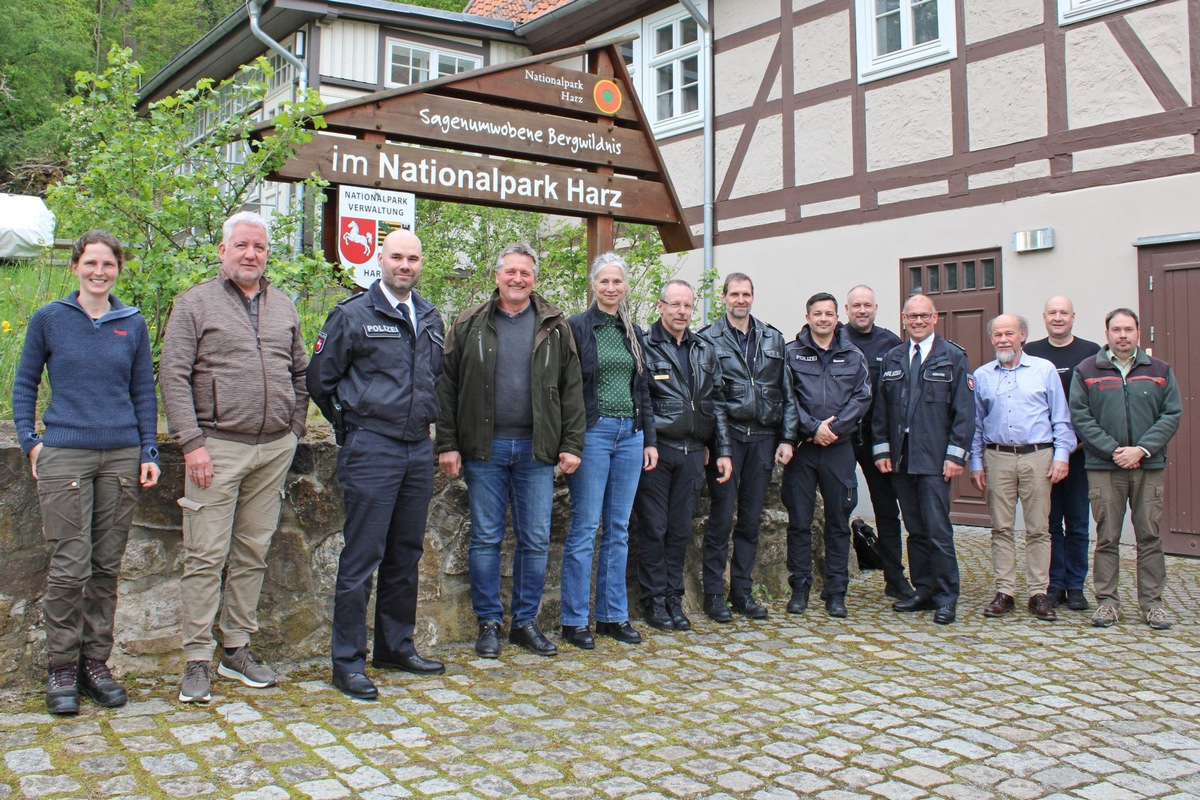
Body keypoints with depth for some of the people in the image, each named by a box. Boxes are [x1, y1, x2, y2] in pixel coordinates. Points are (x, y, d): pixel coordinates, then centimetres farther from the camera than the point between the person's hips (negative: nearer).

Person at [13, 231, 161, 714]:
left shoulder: (132, 324, 9)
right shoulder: (49, 320, 4)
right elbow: (24, 384, 10)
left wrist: (149, 451, 6)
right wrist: (30, 441, 0)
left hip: (121, 457, 2)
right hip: (65, 455, -2)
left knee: (107, 566, 7)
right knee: (70, 567, -5)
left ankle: (96, 662, 18)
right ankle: (62, 668, 9)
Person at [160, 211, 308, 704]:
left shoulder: (283, 307, 14)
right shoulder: (196, 303, 0)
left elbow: (300, 372, 21)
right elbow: (173, 376, -5)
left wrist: (294, 429, 11)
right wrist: (191, 442, -12)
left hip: (274, 449, 5)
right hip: (218, 446, -4)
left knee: (252, 553, 10)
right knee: (206, 556, -3)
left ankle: (237, 649, 21)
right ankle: (197, 661, 6)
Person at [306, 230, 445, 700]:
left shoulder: (430, 318, 13)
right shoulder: (353, 315, -5)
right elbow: (319, 378, -1)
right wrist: (350, 424, 4)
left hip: (419, 449, 6)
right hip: (370, 449, -6)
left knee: (406, 555, 13)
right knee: (361, 557, -4)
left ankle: (396, 646, 26)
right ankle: (348, 661, 5)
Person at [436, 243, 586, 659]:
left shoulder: (556, 327, 7)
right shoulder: (470, 325, 5)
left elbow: (572, 388, 6)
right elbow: (447, 386, 3)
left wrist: (571, 444, -1)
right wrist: (447, 444, -4)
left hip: (536, 450, 1)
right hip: (484, 449, -1)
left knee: (536, 541, 5)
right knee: (486, 538, 5)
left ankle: (526, 621, 19)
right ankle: (489, 623, 17)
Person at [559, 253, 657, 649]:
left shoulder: (632, 332, 13)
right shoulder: (577, 327, -3)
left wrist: (649, 438, 12)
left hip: (630, 434, 6)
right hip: (592, 432, -5)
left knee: (618, 529, 9)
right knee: (584, 527, -3)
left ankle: (613, 615, 18)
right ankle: (574, 620, 6)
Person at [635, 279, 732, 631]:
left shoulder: (705, 351, 14)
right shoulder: (644, 346, -3)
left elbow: (717, 403, 16)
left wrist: (723, 450, 11)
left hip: (692, 453, 5)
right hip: (655, 450, -5)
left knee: (681, 529, 10)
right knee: (653, 529, 1)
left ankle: (674, 599, 20)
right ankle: (654, 600, 12)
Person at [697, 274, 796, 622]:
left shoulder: (773, 339, 13)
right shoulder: (709, 339, 1)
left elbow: (787, 393, 12)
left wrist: (787, 437, 5)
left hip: (762, 438, 4)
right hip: (727, 437, -4)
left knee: (751, 518, 9)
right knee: (721, 517, -1)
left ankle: (742, 591, 18)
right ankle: (713, 593, 9)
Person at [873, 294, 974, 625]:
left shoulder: (953, 357, 2)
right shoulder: (891, 359, 14)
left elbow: (965, 410, -3)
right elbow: (880, 408, 13)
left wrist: (956, 454, -10)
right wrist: (882, 449, 4)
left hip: (935, 460, -4)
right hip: (900, 458, 4)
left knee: (938, 530, -6)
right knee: (915, 529, 10)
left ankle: (946, 597, 3)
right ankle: (923, 591, 19)